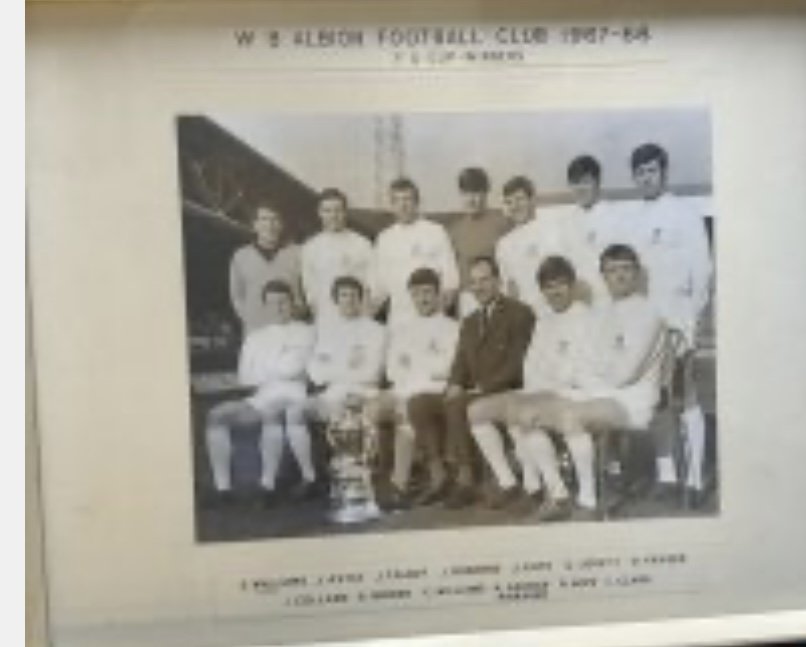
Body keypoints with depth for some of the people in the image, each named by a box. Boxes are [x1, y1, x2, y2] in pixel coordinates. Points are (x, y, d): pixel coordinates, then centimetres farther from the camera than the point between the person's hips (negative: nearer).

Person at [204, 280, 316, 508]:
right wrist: (279, 369, 2)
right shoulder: (255, 337, 23)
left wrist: (263, 370, 2)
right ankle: (222, 486, -17)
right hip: (261, 399, 5)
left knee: (273, 415, -37)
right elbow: (244, 377, 12)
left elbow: (294, 368, -6)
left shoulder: (306, 333, 10)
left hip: (294, 397, -4)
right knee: (216, 415, -17)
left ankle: (268, 484, -21)